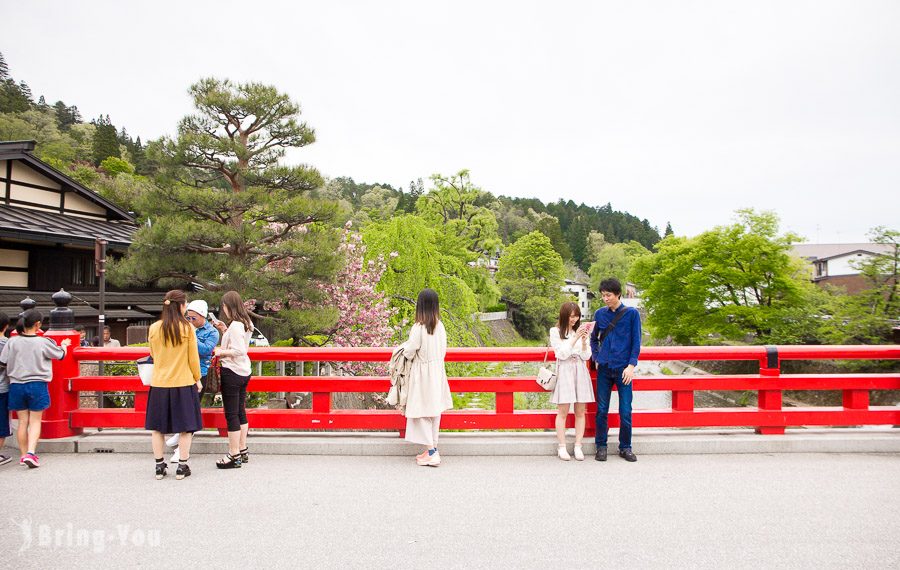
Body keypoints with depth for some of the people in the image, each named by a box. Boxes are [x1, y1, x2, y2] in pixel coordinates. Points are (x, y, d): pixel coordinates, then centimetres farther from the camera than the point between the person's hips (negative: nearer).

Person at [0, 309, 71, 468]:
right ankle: (30, 452, -8)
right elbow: (61, 355, 6)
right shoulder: (44, 343, -9)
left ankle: (23, 455, 18)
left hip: (16, 385, 3)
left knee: (23, 421, 11)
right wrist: (64, 345, 27)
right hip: (37, 385, -2)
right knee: (35, 421, 6)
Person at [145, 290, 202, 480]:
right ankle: (182, 467, 10)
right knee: (185, 426, 7)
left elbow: (153, 354, 13)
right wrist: (197, 379, 8)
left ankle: (159, 466, 19)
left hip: (159, 383, 3)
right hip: (183, 383, -3)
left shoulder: (154, 328, -1)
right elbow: (193, 358, -4)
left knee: (157, 427, 13)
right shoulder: (187, 328, -9)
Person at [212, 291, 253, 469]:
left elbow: (239, 351, -25)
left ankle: (234, 456, 7)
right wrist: (225, 331, 11)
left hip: (232, 372, -10)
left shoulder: (235, 326, -19)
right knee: (240, 412, 16)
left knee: (231, 414, -1)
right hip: (244, 372, 10)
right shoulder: (245, 323, 9)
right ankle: (243, 451, 25)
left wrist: (220, 352, -12)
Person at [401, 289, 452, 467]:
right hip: (437, 371, 7)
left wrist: (405, 347, 8)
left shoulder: (418, 328, -20)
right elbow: (443, 350, 8)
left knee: (422, 413, 3)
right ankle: (432, 449, 23)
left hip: (422, 374, -6)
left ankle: (431, 452, 2)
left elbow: (409, 353, -13)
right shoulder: (440, 326, -1)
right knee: (434, 411, 14)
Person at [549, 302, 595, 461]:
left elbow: (586, 357, 6)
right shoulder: (555, 332, 0)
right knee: (563, 412, -2)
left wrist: (584, 340, -10)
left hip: (580, 371, 4)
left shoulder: (581, 330, 9)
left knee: (580, 412, 4)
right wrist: (575, 338, -14)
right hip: (564, 372, -3)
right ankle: (562, 448, 5)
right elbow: (562, 354, -8)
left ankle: (578, 447, 10)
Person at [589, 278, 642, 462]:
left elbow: (636, 341, -1)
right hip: (604, 369, 2)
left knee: (625, 411, 1)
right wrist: (596, 359, 6)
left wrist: (631, 366, -8)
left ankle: (625, 447, 16)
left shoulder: (632, 313, -1)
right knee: (602, 410, 5)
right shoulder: (600, 314, 6)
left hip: (623, 369, -2)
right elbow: (593, 339, 18)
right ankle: (601, 447, 16)